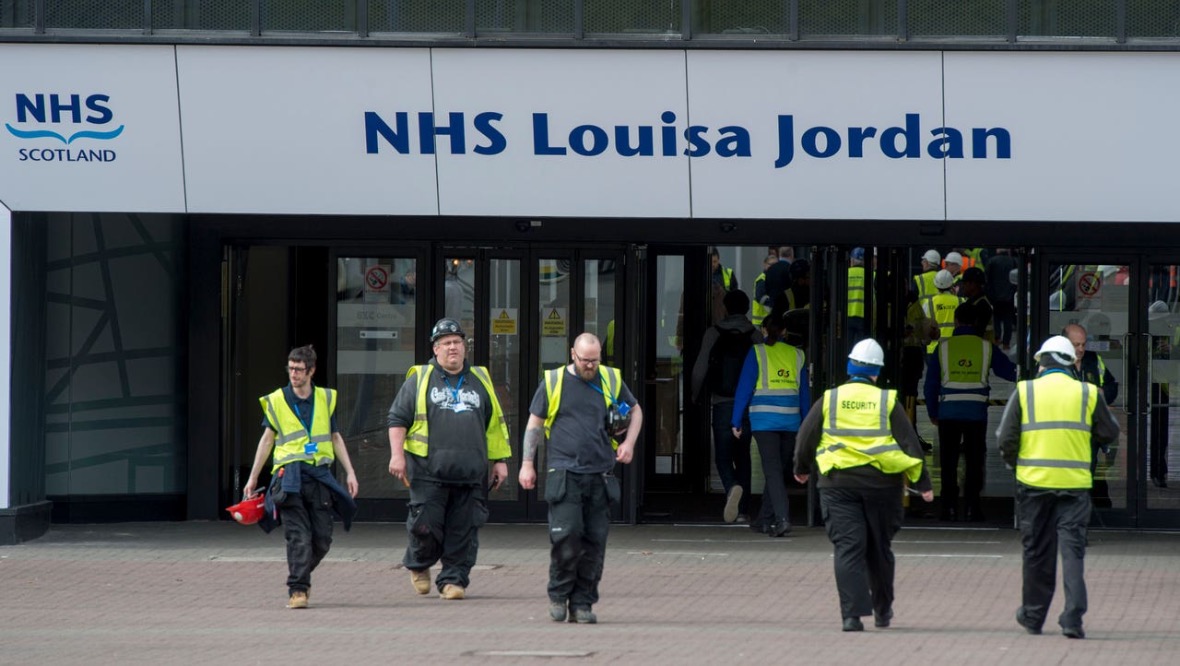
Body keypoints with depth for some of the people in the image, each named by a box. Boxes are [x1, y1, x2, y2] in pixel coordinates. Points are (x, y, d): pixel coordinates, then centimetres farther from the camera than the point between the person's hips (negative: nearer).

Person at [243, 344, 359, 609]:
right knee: (298, 536, -13)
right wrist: (253, 478, 11)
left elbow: (336, 438, 18)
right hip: (289, 474, -2)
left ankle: (300, 576, 25)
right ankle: (297, 590, -12)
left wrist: (350, 473, 11)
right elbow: (267, 440, 12)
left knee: (322, 538, 1)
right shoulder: (276, 401, 6)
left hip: (319, 475, 2)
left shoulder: (326, 399, 12)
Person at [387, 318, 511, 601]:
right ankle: (418, 566, 20)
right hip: (429, 470, -3)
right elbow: (397, 418, 6)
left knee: (464, 530, -1)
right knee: (426, 525, -6)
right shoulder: (420, 379, 7)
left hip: (470, 472, 3)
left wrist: (500, 461, 16)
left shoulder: (480, 380, 17)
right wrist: (397, 454, -5)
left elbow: (495, 424, 21)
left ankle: (454, 579, 8)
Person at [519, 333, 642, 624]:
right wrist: (527, 463, 6)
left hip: (601, 476, 2)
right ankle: (559, 595, 5)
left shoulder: (612, 380, 10)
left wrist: (629, 443, 8)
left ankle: (582, 603, 8)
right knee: (566, 535, -13)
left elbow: (635, 411, 24)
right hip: (564, 474, -2)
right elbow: (535, 423, 11)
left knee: (595, 541, 0)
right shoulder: (553, 382, 5)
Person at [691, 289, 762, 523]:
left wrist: (696, 396, 13)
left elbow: (700, 369, -3)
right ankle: (743, 508, 13)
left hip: (722, 404, -2)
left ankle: (732, 487, -31)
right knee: (743, 455, 13)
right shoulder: (756, 336, 1)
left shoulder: (713, 334, -1)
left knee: (723, 456, 0)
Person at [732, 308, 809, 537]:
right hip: (791, 421, 4)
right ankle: (765, 519, 23)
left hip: (764, 420, -4)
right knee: (779, 470, 14)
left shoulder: (757, 353, -2)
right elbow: (804, 393, 13)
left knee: (772, 470, -7)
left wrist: (737, 421, 1)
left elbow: (744, 387, -4)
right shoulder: (797, 355, 9)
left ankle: (782, 518, -22)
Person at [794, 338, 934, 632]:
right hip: (881, 483, 1)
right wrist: (922, 483, 5)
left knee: (847, 548, -4)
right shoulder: (887, 401, 0)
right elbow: (909, 442, -1)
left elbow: (806, 438, 7)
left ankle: (852, 614, -16)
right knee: (879, 549, 15)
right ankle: (882, 610, 27)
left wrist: (802, 469, 26)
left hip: (838, 483, -1)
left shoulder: (829, 399, 2)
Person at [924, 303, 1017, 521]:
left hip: (948, 413, 0)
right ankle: (973, 507, 0)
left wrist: (932, 413, 14)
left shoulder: (943, 347, 2)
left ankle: (950, 507, 3)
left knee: (949, 462, 6)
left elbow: (931, 384, 4)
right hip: (976, 413, 0)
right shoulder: (986, 347, 2)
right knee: (975, 462, 5)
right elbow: (1012, 372, 8)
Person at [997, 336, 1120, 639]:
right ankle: (1073, 617, -13)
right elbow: (1109, 433, 9)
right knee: (1072, 549, 0)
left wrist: (1013, 461, 17)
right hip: (1075, 482, 0)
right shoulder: (1088, 394, 1)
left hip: (1034, 481, 0)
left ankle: (1033, 615, 23)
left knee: (1037, 551, 12)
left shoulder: (1025, 391, -1)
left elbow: (1006, 438, -3)